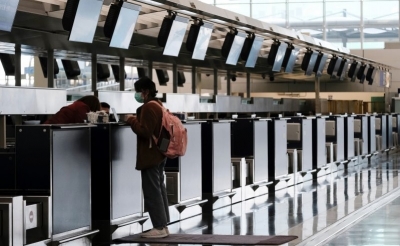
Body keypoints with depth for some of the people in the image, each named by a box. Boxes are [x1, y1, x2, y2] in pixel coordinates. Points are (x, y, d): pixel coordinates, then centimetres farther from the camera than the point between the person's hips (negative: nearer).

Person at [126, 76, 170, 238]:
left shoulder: (148, 107, -17)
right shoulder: (157, 105, 15)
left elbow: (144, 131, -23)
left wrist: (132, 120, -12)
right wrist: (137, 120, 12)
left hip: (150, 156, -11)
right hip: (158, 154, 11)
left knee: (152, 191, -7)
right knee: (159, 189, 12)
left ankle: (159, 227, -6)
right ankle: (163, 225, 15)